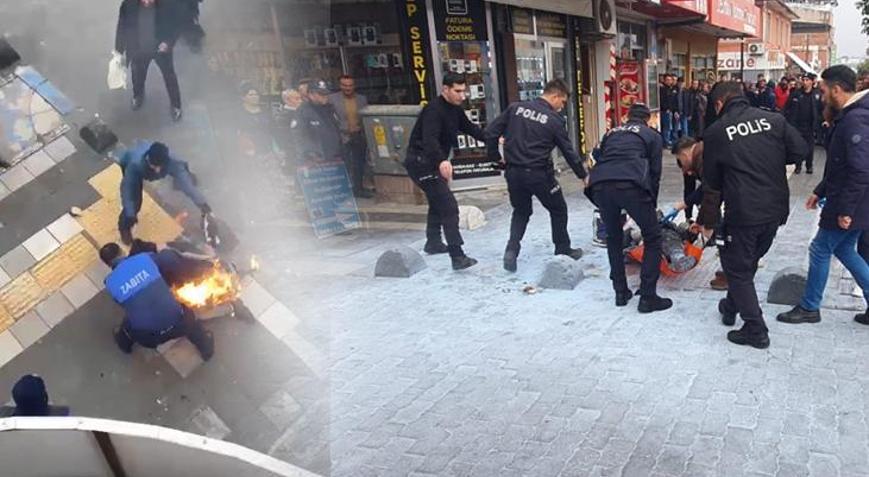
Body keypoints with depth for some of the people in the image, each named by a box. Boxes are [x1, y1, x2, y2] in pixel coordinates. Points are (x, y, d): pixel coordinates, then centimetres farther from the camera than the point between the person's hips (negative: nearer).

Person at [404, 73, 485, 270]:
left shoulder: (454, 109, 7)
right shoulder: (434, 110, -22)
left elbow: (469, 128, 18)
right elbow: (429, 140, -36)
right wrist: (442, 161, -53)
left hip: (432, 163, 11)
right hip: (421, 162, -11)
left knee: (438, 202, 27)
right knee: (449, 206, -16)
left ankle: (433, 243, 46)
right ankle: (457, 256, -18)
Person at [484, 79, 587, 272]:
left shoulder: (515, 108, 3)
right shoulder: (555, 120, -6)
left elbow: (491, 132, 0)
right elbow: (568, 151, 0)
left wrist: (495, 156, 12)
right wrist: (583, 175, 12)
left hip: (514, 172, 4)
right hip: (539, 174, -4)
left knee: (521, 211, 22)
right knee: (558, 210, 18)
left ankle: (512, 250, 6)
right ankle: (563, 250, 28)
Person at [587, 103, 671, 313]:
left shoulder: (611, 133, 34)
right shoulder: (652, 136, 24)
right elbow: (655, 172, 19)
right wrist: (652, 205, 29)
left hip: (599, 184, 4)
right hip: (631, 184, -4)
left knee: (613, 238, 24)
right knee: (653, 238, 12)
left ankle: (621, 293, 26)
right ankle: (648, 297, 9)